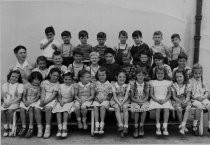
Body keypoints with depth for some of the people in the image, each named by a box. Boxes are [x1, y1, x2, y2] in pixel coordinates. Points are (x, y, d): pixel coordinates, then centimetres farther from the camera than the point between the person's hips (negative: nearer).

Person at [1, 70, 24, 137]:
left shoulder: (20, 85, 7)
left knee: (9, 110, -33)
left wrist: (10, 103, -15)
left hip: (15, 103, -2)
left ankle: (10, 128, -18)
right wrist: (4, 102, -13)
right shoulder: (5, 85, 16)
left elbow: (19, 97, -3)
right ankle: (5, 128, -17)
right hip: (5, 103, 3)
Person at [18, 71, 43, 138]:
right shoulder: (27, 85, 5)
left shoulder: (39, 87, 3)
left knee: (31, 108, -32)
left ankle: (31, 128, -32)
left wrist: (30, 102, -18)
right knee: (22, 108, -28)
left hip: (33, 102, -1)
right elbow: (24, 95, 3)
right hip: (25, 101, 2)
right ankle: (23, 127, -23)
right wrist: (25, 102, -16)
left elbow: (37, 97, -3)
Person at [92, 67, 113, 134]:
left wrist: (106, 98, -10)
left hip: (105, 100, -2)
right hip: (97, 100, 2)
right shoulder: (96, 83, 10)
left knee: (102, 107, -33)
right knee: (95, 107, -29)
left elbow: (110, 95, 7)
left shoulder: (108, 84, 4)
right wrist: (96, 98, -6)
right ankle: (96, 125, -30)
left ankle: (101, 126, -32)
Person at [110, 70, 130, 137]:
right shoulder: (114, 85, -2)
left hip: (125, 100, 0)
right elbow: (114, 96, -8)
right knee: (117, 107, -31)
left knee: (125, 107, -31)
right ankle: (120, 125, -36)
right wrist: (119, 103, -23)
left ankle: (126, 126, -34)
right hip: (116, 101, 0)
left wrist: (122, 103, -25)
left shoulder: (127, 85, -1)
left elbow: (127, 95, -10)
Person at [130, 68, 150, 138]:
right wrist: (138, 101, -15)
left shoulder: (146, 84, 5)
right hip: (135, 101, -1)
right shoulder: (133, 84, 1)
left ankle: (141, 126, -16)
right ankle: (136, 127, -21)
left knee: (144, 108, -31)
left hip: (144, 101, 1)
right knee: (136, 108, -32)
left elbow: (147, 96, 2)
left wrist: (142, 101, -16)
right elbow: (132, 97, 0)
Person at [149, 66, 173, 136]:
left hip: (165, 99, 1)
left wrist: (164, 100, -13)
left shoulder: (167, 82, 10)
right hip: (155, 99, -1)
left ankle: (165, 127, -22)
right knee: (157, 109, -30)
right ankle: (158, 127, -21)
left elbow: (169, 94, 6)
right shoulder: (153, 82, 8)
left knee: (166, 109, -29)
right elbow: (151, 94, 3)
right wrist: (157, 100, -14)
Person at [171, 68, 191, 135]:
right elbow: (174, 97, -5)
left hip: (185, 101, 2)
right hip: (176, 101, -2)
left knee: (188, 108, -31)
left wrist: (185, 101, -23)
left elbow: (188, 97, -2)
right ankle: (183, 125, -16)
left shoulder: (187, 86, 3)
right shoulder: (173, 85, -2)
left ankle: (183, 125, -32)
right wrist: (180, 101, -20)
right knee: (179, 109, -33)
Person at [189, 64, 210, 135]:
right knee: (200, 107, -35)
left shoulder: (202, 82, 15)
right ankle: (194, 125, -20)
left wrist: (204, 96, -7)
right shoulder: (190, 82, 1)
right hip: (194, 99, -4)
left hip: (203, 99, 4)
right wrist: (196, 97, -16)